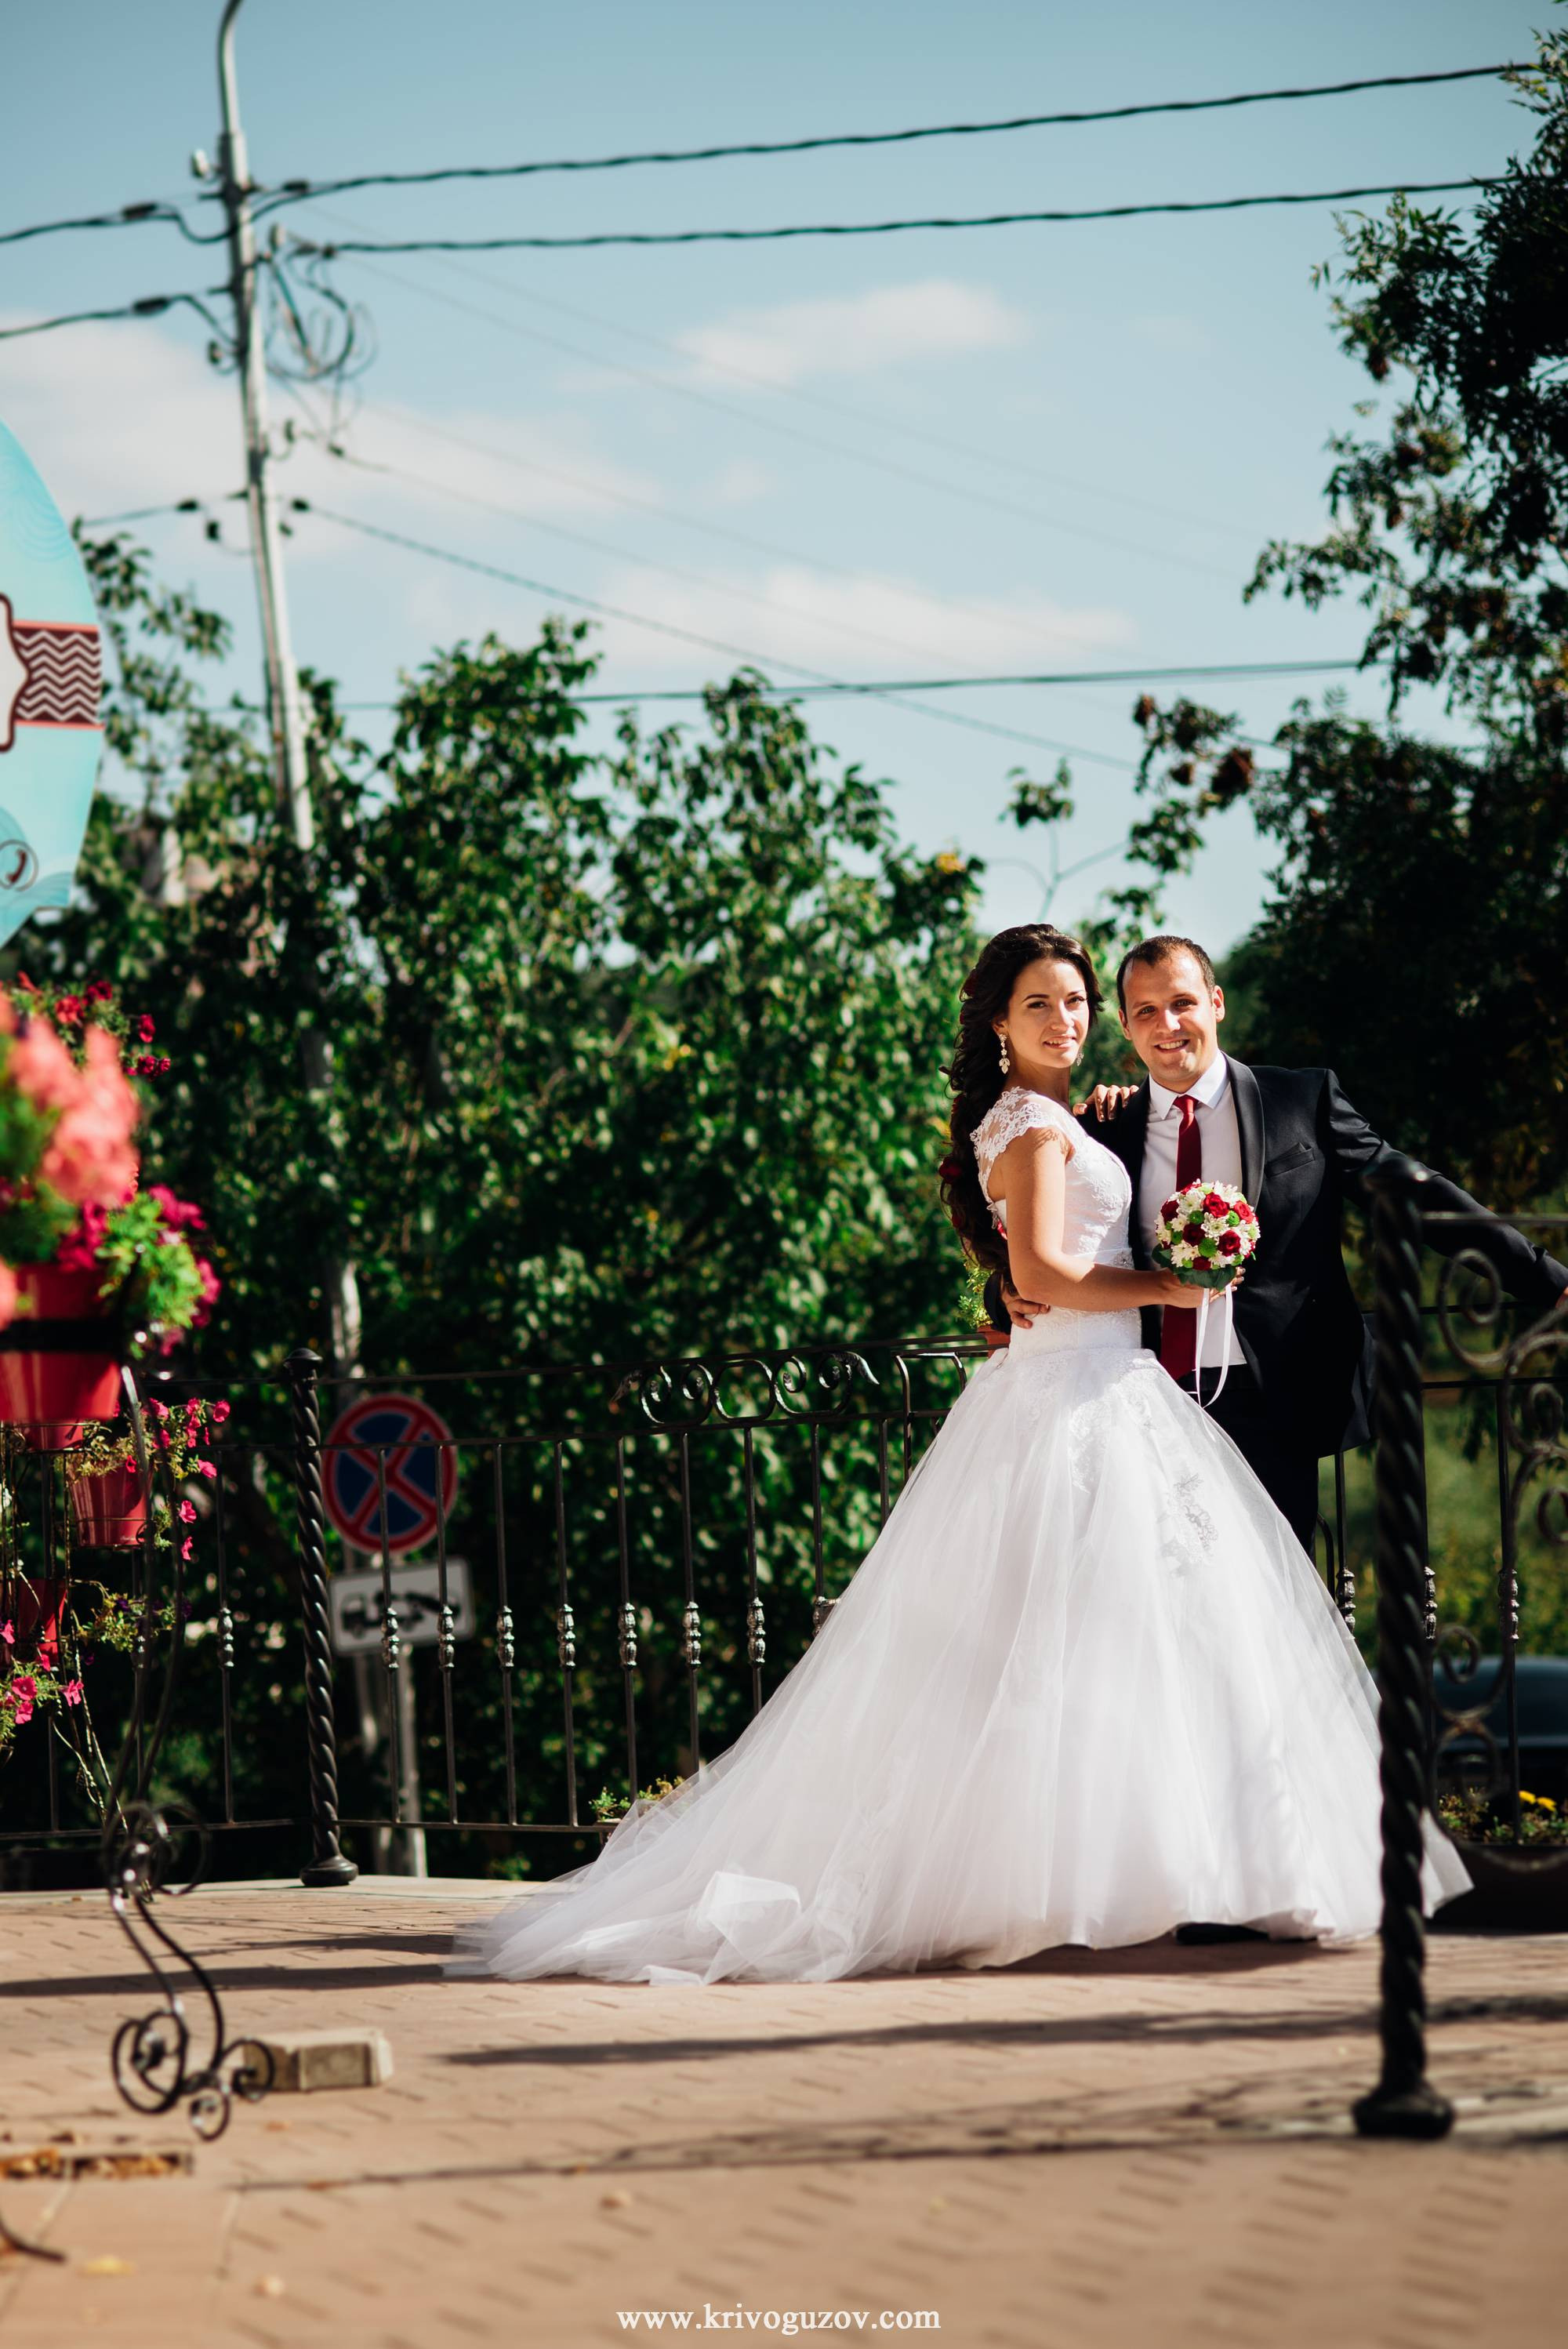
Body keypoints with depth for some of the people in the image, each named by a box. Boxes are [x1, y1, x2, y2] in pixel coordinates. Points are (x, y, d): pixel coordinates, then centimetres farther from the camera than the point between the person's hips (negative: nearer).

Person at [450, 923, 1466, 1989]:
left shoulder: (1039, 1120, 20)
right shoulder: (1038, 1124, -10)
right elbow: (1043, 1270, -20)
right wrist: (1166, 1288, -12)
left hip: (1098, 1390, 10)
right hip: (1079, 1398, -10)